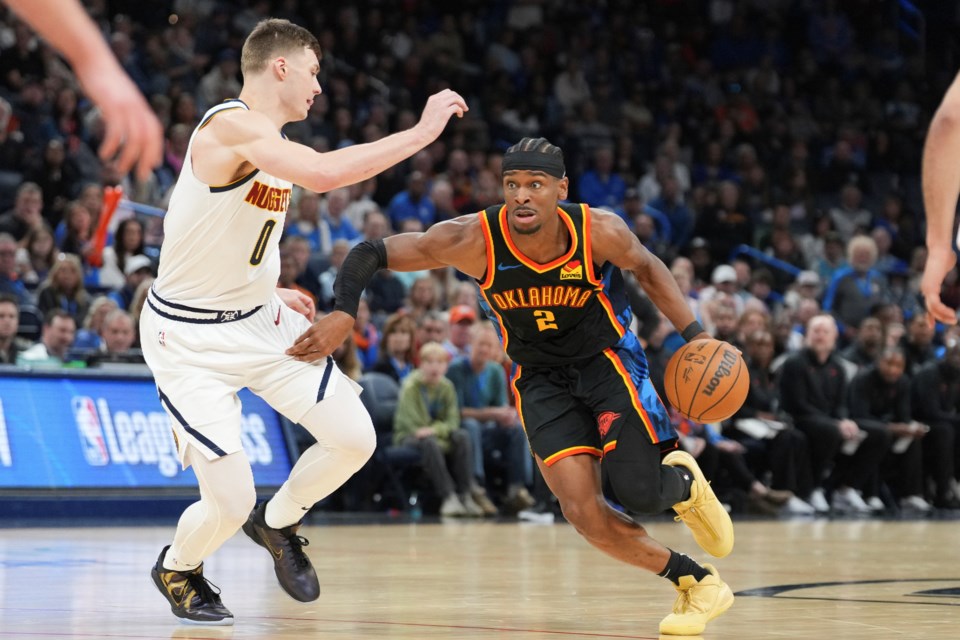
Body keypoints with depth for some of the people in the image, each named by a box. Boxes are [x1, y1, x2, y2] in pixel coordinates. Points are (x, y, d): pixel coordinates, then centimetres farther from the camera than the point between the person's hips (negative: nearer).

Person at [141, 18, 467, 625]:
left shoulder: (269, 141, 8)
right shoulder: (232, 125, -23)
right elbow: (326, 172, -39)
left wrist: (272, 293, 13)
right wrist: (422, 132, -31)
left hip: (258, 319, 9)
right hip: (190, 339, -9)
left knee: (355, 439, -1)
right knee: (231, 502, -12)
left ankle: (277, 523, 27)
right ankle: (176, 569, 23)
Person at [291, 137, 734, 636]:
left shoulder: (600, 232, -25)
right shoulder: (473, 240, -26)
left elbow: (645, 267, -2)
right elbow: (371, 254, -21)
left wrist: (694, 333, -10)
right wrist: (343, 314, -37)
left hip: (607, 359, -1)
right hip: (540, 377, 1)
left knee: (639, 493, -17)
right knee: (583, 513, -11)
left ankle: (684, 481, 23)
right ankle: (696, 581, 10)